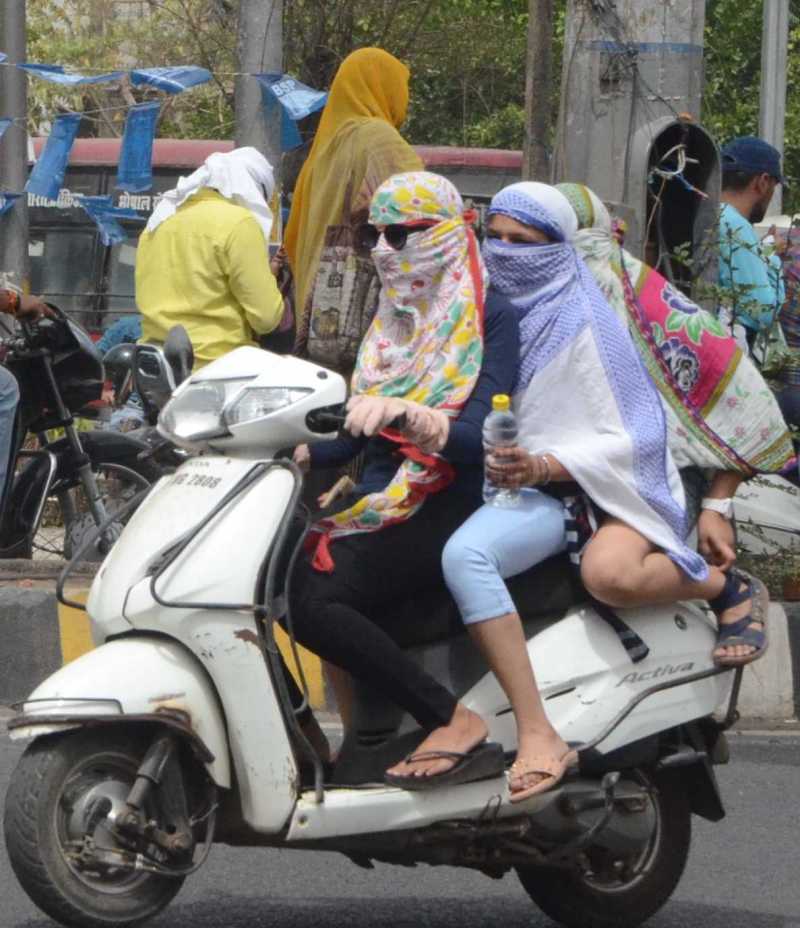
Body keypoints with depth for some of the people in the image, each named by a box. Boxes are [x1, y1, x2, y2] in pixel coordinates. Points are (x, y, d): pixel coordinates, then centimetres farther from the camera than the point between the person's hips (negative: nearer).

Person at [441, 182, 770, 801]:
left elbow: (626, 440, -12)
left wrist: (544, 466, -27)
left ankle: (721, 585, -8)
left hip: (575, 487, -7)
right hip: (502, 481, 7)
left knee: (607, 572, -37)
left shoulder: (580, 322, -9)